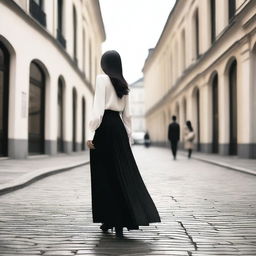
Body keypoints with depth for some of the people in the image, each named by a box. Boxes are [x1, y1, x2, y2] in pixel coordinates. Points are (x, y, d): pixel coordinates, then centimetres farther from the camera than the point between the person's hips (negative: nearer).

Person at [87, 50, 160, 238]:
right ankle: (120, 222, 7)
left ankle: (109, 220, 4)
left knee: (105, 175, 0)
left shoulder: (102, 79, -4)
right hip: (118, 127, 6)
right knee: (122, 173, 7)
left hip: (104, 127, -6)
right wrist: (128, 137, 18)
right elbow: (127, 114, 15)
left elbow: (98, 108, -14)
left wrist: (91, 134, -15)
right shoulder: (123, 84, 15)